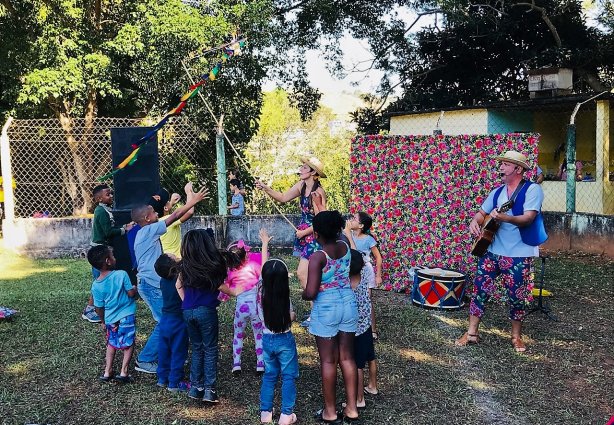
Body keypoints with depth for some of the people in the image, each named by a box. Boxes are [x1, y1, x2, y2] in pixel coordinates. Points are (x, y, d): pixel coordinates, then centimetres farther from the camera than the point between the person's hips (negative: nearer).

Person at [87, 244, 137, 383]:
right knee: (128, 344, 11)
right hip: (126, 316, -4)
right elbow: (131, 293, -14)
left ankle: (107, 371, 23)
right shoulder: (121, 275, -18)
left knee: (112, 343, 23)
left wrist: (103, 321, 18)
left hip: (110, 319, 4)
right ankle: (123, 372, 6)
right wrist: (135, 288, 8)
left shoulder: (96, 285, -5)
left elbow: (99, 308, 3)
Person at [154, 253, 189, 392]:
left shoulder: (163, 281, -3)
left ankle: (162, 378, 30)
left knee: (164, 350, 17)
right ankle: (174, 383, 12)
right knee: (178, 352, 5)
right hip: (178, 322, -6)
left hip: (165, 320, 6)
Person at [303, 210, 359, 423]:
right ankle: (351, 408, 21)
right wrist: (321, 208, 33)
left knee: (328, 360, 6)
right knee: (347, 357, 13)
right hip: (348, 305, 6)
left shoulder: (317, 257, -19)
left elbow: (311, 292, -23)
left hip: (326, 309, -6)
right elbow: (333, 235, 22)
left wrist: (304, 294, -1)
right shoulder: (345, 247, -1)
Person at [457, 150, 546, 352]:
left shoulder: (532, 189, -8)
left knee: (517, 296, 5)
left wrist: (504, 218, -37)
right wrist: (475, 222, -6)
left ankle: (516, 336, 24)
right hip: (491, 250, 6)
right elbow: (482, 212, 17)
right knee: (479, 289, 4)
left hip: (518, 254, -5)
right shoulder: (497, 192, 12)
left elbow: (528, 218, -20)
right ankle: (472, 333, 14)